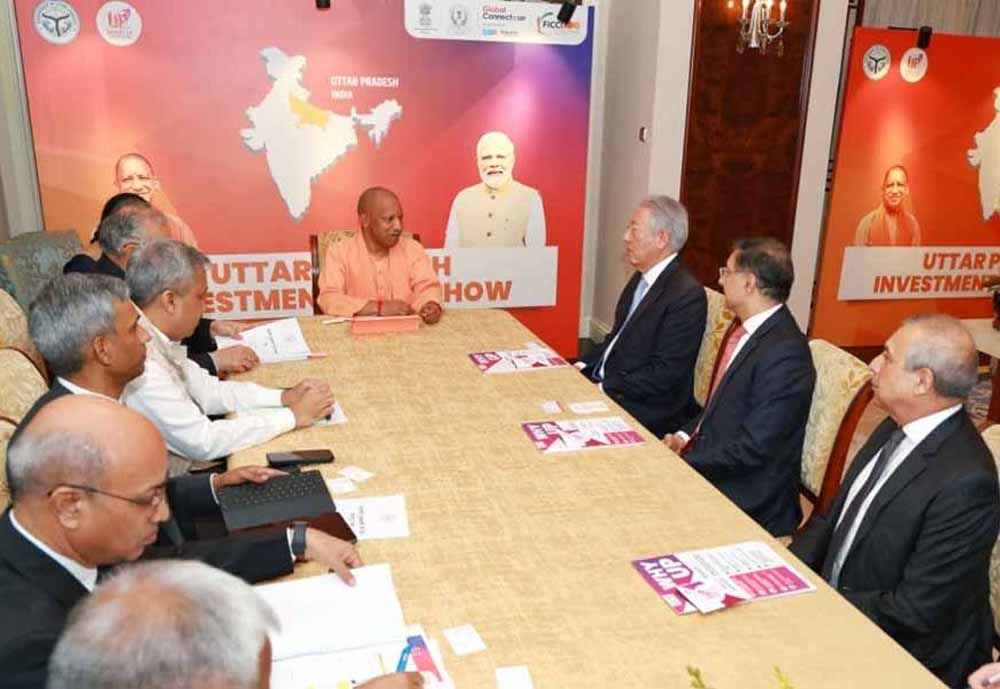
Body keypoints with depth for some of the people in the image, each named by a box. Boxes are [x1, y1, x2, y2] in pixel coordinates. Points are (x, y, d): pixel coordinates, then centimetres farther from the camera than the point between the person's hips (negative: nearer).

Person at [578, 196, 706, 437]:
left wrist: (604, 389, -20)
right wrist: (584, 366, 4)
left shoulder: (687, 295, -19)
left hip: (646, 409, -8)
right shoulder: (641, 278, 9)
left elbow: (664, 374, -21)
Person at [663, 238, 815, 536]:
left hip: (747, 502, -7)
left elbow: (751, 450, -23)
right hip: (706, 467, 8)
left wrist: (683, 463, -16)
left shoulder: (785, 352, -23)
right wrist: (686, 436, 2)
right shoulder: (747, 330, 5)